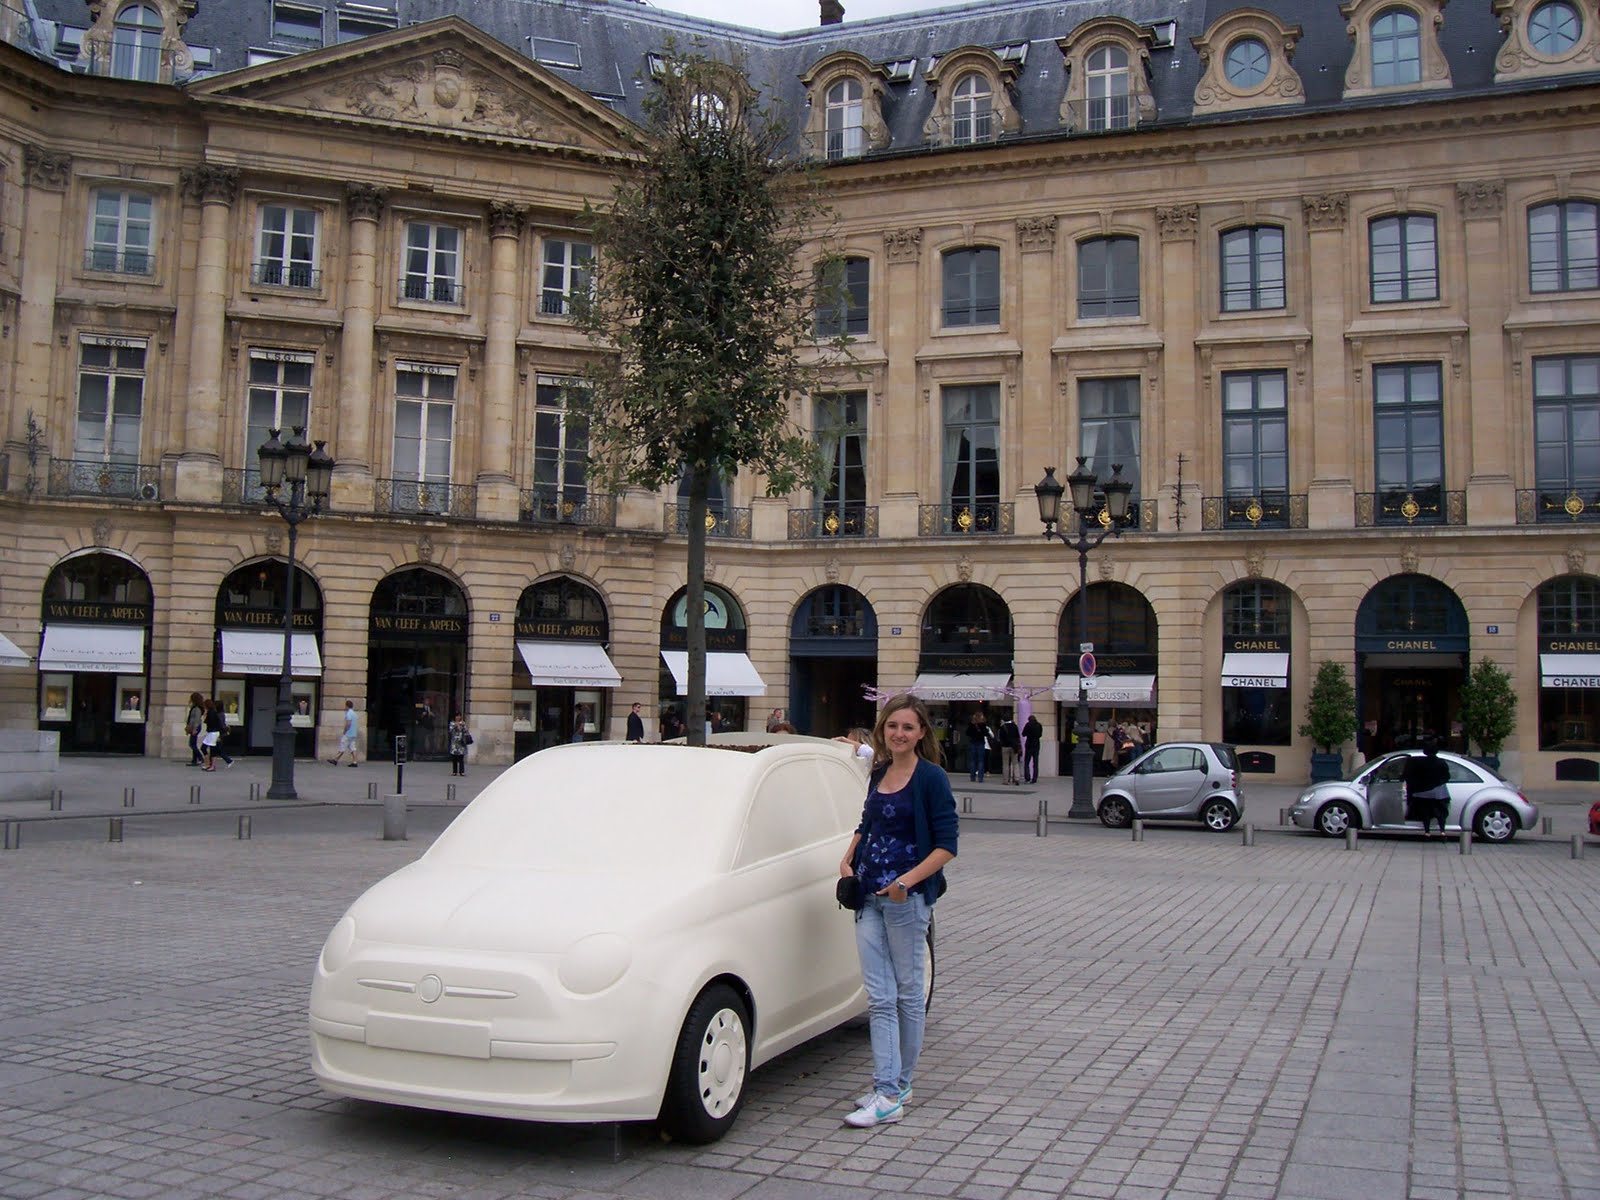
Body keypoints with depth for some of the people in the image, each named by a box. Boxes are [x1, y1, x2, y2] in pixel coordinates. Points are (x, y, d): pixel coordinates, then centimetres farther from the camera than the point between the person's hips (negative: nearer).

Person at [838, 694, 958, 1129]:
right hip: (869, 895, 6)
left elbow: (946, 844, -12)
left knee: (908, 993, 7)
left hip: (908, 897, -6)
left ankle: (898, 1087, 15)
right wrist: (847, 860, 10)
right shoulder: (879, 775, 11)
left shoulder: (931, 778, -9)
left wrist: (907, 880, -22)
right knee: (879, 997, 2)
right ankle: (887, 1090, 5)